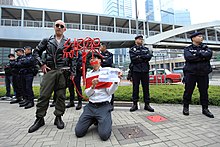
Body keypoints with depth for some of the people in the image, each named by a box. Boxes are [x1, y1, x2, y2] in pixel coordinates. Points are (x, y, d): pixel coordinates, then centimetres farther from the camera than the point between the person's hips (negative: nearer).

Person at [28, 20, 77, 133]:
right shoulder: (47, 41, 13)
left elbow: (73, 58, 7)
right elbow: (36, 51, 18)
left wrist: (73, 72, -1)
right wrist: (41, 64, 4)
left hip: (63, 72, 0)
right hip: (49, 70, 1)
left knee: (61, 95, 4)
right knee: (44, 95, 1)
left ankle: (58, 117, 19)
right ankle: (39, 118, 17)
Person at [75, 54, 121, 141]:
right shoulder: (88, 75, 10)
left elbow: (110, 92, -7)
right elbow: (87, 94, 4)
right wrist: (93, 86, -17)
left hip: (104, 106, -3)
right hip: (90, 106, 4)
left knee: (104, 135, -17)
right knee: (78, 132, -4)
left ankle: (104, 121, 15)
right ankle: (93, 119, 23)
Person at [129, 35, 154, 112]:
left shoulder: (146, 49, 18)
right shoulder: (132, 49, 8)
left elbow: (150, 56, -1)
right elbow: (133, 58, -10)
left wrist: (139, 57, -8)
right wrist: (144, 58, -6)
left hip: (145, 70, 3)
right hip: (136, 70, -3)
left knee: (146, 88, 5)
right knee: (135, 88, 2)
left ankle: (147, 104, 14)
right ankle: (135, 104, 12)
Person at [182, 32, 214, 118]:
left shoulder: (205, 47, 16)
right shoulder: (187, 49, 6)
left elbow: (209, 55, -5)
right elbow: (188, 57, -14)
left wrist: (198, 54, -11)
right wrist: (202, 57, -7)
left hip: (203, 73, 4)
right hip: (191, 73, -3)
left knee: (204, 91, 7)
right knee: (188, 91, 1)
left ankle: (205, 109, 19)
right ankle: (185, 107, 13)